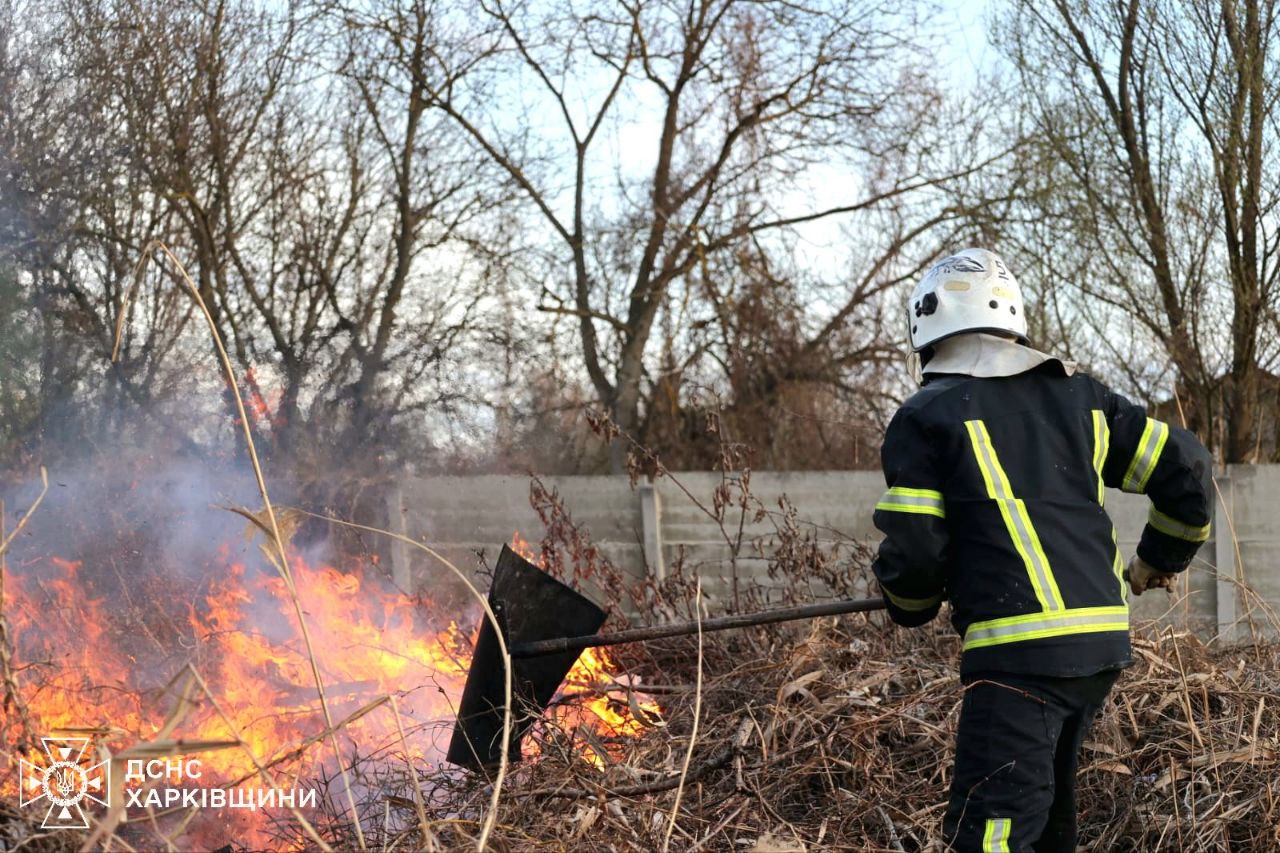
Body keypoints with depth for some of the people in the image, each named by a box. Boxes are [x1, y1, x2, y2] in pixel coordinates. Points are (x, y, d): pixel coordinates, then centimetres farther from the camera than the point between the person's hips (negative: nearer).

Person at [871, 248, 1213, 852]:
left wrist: (910, 607, 17)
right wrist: (1160, 558, 29)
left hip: (1018, 649, -7)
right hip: (1104, 642, 7)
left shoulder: (926, 418, -2)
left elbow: (913, 553, -5)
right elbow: (1186, 466, 13)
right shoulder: (1077, 395, 14)